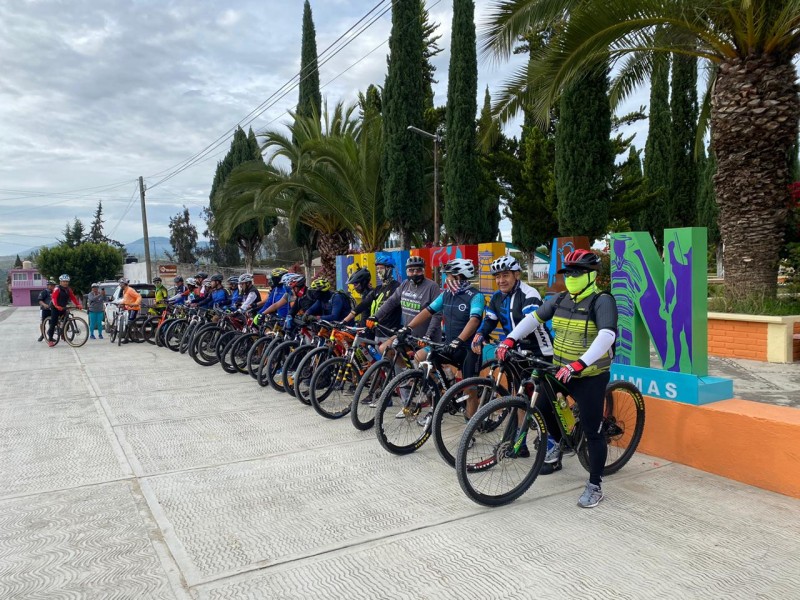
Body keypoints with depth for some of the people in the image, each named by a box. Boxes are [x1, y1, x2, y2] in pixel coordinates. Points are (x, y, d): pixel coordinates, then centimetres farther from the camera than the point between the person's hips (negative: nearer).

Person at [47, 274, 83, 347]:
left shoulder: (68, 290, 6)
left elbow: (73, 297, 0)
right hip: (55, 308, -6)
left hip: (63, 308, 6)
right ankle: (50, 340, -6)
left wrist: (78, 305, -16)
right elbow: (54, 298, -26)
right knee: (53, 323, -8)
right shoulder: (57, 289, -14)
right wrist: (57, 306, -42)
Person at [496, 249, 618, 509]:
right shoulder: (561, 300, 5)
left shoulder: (602, 301, -15)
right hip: (561, 371, 6)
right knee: (540, 405, 5)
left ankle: (595, 486, 15)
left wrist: (578, 364, -40)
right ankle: (560, 442, 33)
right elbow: (534, 318, 6)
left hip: (590, 376, -6)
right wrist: (510, 340, -8)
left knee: (592, 431, 0)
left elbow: (606, 336, -29)